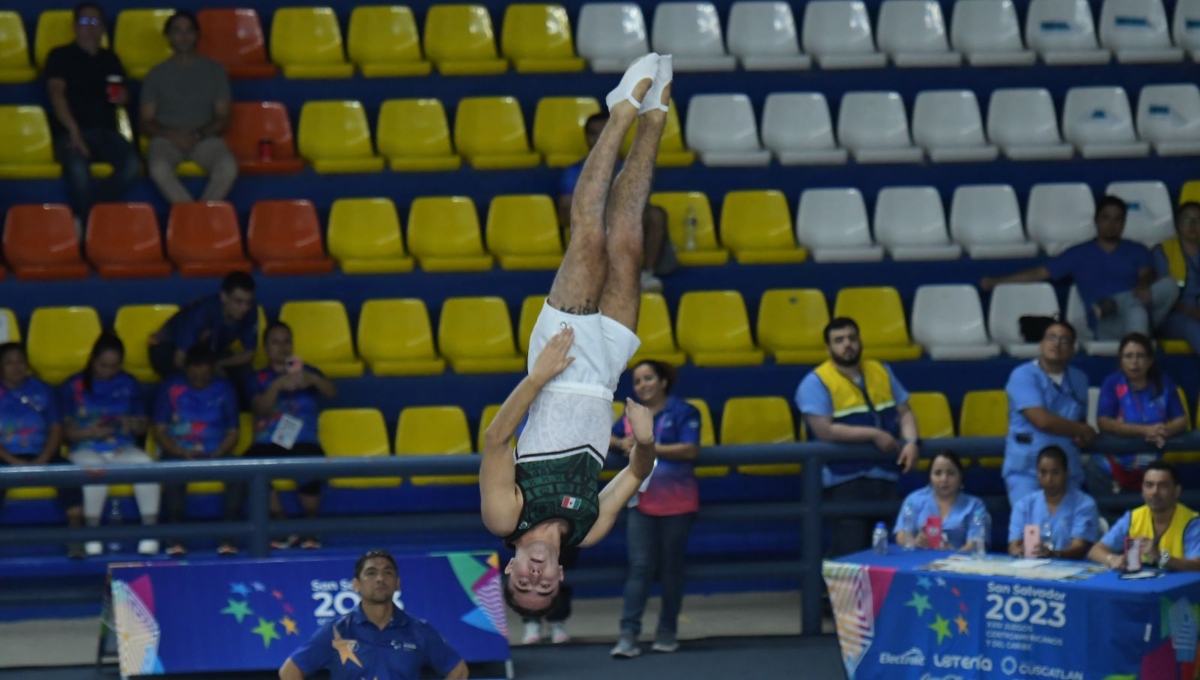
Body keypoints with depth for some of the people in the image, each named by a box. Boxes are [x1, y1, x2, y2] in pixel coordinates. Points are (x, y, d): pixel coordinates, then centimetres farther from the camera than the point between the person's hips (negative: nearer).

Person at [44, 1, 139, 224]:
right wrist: (74, 132, -21)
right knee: (77, 168, -39)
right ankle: (81, 220, -19)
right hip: (71, 132, -4)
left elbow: (123, 96, 30)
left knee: (131, 164, -29)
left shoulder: (110, 59, 22)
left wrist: (122, 97, 1)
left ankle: (85, 211, -17)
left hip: (107, 132, 4)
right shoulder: (60, 56, 8)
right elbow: (56, 94, -5)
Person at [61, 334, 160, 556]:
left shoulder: (129, 384, 12)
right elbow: (67, 430, 1)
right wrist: (89, 432, -18)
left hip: (124, 448, 2)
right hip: (87, 449, -2)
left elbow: (143, 426, 14)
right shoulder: (74, 386, 4)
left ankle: (150, 529, -27)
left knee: (147, 465, -32)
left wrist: (133, 424, -10)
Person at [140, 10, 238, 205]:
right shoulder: (157, 75, 15)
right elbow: (146, 124, 10)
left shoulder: (214, 71, 15)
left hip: (205, 138, 1)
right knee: (159, 168, -38)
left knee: (228, 167, -34)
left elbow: (223, 120, 10)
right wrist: (173, 135, -11)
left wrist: (198, 135, -10)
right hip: (167, 139, -1)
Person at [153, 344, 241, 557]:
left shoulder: (224, 390, 8)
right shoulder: (171, 389, 4)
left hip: (215, 456, 1)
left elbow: (232, 433, 6)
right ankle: (176, 537, -32)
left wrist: (215, 457, -13)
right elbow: (160, 431, 1)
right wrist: (184, 454, -15)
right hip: (179, 453, -1)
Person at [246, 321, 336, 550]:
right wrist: (277, 386, -21)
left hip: (304, 443, -1)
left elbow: (332, 392, 0)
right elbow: (260, 409, -2)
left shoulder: (306, 371, 19)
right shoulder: (259, 378, 17)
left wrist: (313, 379, -21)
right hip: (268, 444, 1)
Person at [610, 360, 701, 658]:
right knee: (639, 567, -6)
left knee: (671, 569, 5)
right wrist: (622, 443, 0)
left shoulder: (683, 412, -2)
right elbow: (609, 438, 25)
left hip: (677, 505, -3)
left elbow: (690, 450, -14)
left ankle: (667, 632, 15)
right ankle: (628, 634, -12)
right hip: (642, 504, 3)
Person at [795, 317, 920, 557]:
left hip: (886, 477, 6)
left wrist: (911, 442, -9)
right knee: (849, 554, -10)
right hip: (846, 480, -6)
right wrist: (874, 435, -17)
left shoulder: (881, 372, 11)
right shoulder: (816, 383, -8)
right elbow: (824, 430, -17)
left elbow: (904, 413, 13)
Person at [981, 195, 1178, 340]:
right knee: (1136, 311, -38)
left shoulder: (1137, 251, 20)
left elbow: (1147, 274, 1)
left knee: (1168, 285, -32)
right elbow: (1041, 272, 17)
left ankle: (1110, 305, -37)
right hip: (1107, 325, -2)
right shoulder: (1080, 254, 18)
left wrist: (1143, 286, -27)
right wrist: (996, 282, 10)